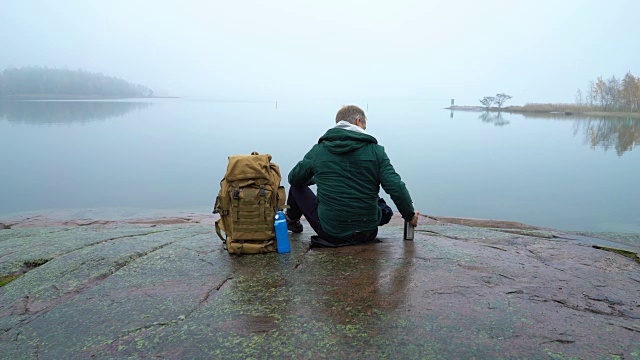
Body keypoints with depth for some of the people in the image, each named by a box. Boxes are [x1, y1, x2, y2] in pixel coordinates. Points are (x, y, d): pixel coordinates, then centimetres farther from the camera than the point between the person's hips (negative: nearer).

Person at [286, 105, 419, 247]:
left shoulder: (318, 150, -2)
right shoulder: (375, 150, -6)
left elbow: (294, 179, 12)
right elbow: (396, 188, -12)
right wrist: (410, 216, 5)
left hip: (329, 232, 0)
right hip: (367, 233, 1)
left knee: (297, 187, 25)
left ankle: (292, 221, 47)